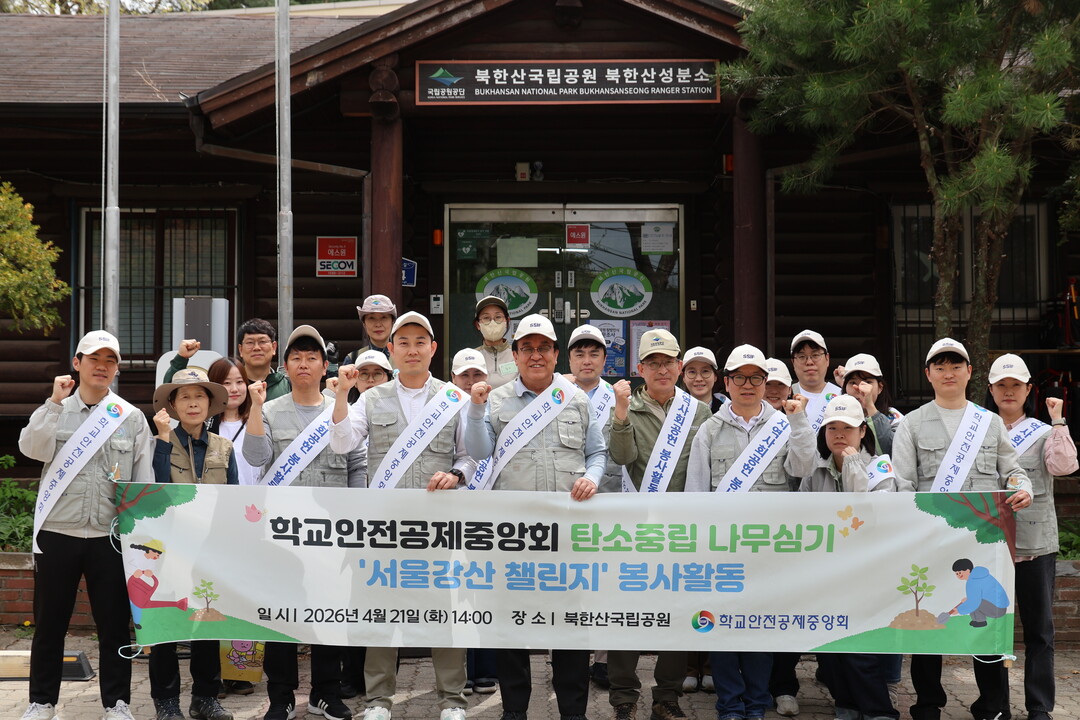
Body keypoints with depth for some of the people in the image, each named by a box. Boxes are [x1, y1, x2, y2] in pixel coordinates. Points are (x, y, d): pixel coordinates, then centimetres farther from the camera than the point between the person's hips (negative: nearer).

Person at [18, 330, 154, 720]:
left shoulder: (132, 417, 6)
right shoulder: (54, 411, 7)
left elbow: (144, 479, 4)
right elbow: (32, 448, -13)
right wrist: (55, 401, -15)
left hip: (110, 535, 0)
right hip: (57, 531, 0)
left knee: (114, 622, 5)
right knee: (49, 622, 8)